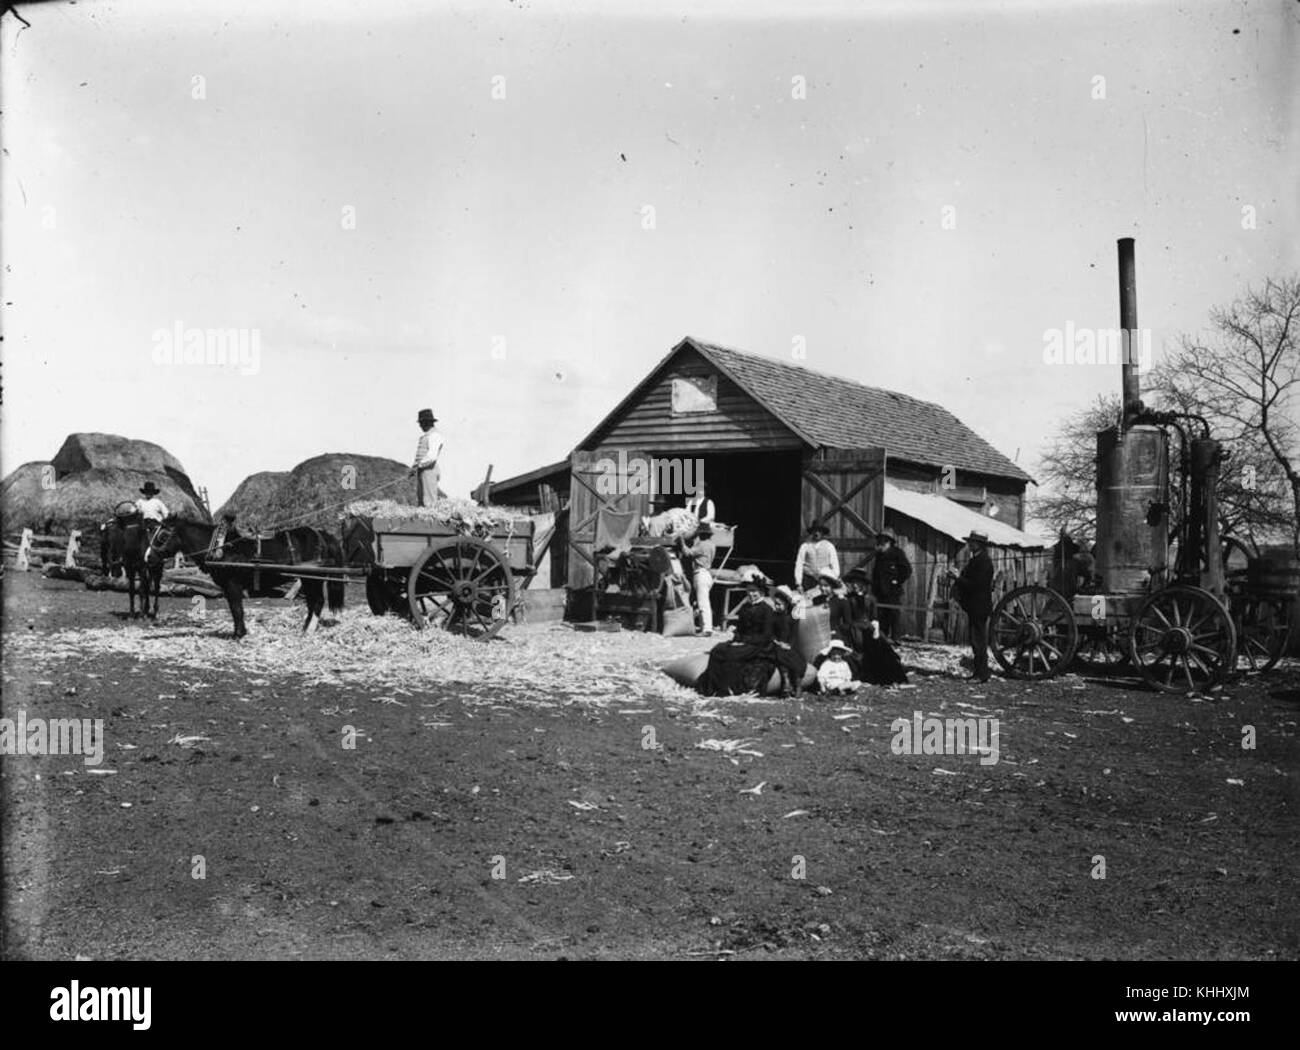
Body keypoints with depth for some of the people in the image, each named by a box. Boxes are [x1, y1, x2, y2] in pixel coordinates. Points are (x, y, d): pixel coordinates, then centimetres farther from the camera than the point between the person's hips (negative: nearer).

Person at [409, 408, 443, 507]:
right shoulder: (425, 436, 22)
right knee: (421, 500, 6)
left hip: (429, 470, -10)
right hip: (421, 472, 10)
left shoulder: (434, 435, -10)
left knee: (429, 502, -12)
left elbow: (432, 456, -21)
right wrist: (413, 468, 18)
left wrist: (417, 466, -22)